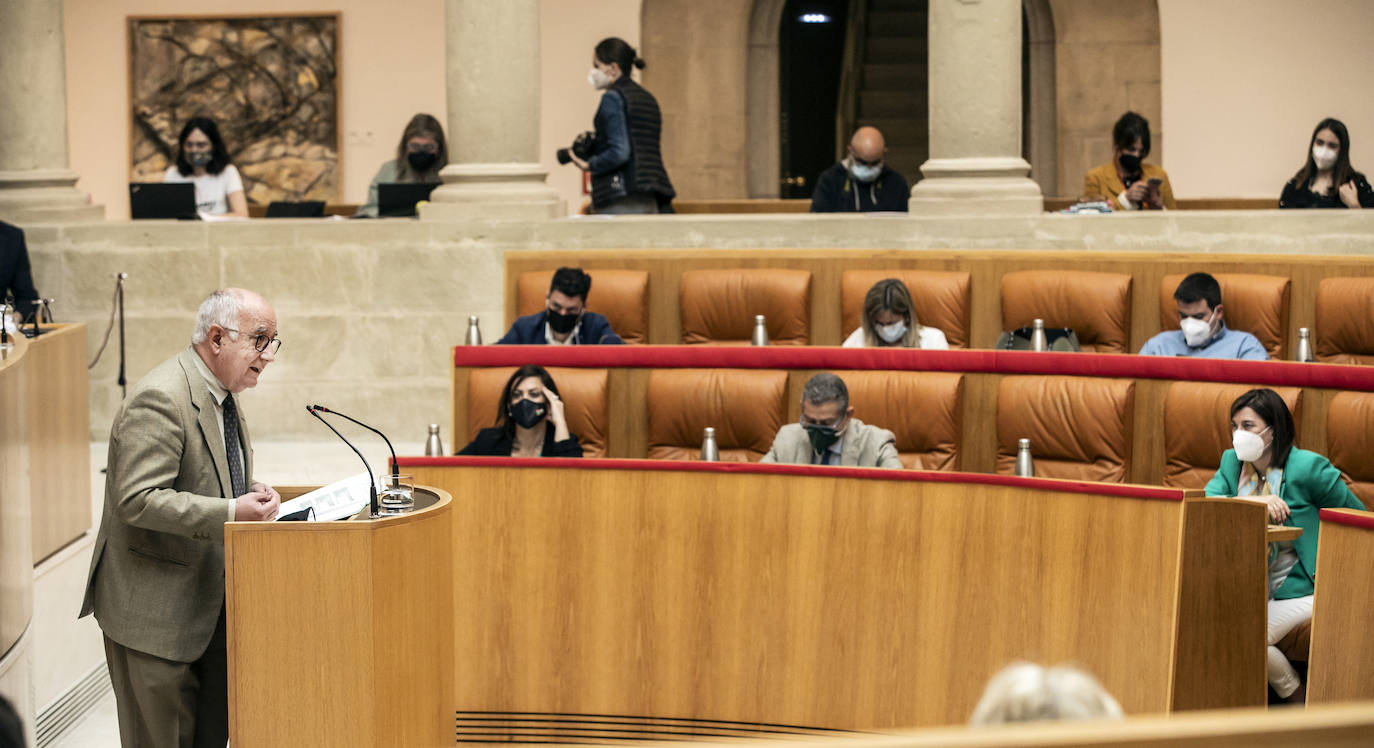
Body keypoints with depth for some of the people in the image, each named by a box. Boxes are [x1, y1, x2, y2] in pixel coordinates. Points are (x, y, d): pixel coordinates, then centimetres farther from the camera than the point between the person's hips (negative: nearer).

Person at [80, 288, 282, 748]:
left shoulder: (221, 394, 10)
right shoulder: (161, 399, -21)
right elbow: (137, 500, -27)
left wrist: (250, 491, 1)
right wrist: (230, 512, -29)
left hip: (209, 603, 9)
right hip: (155, 607, -9)